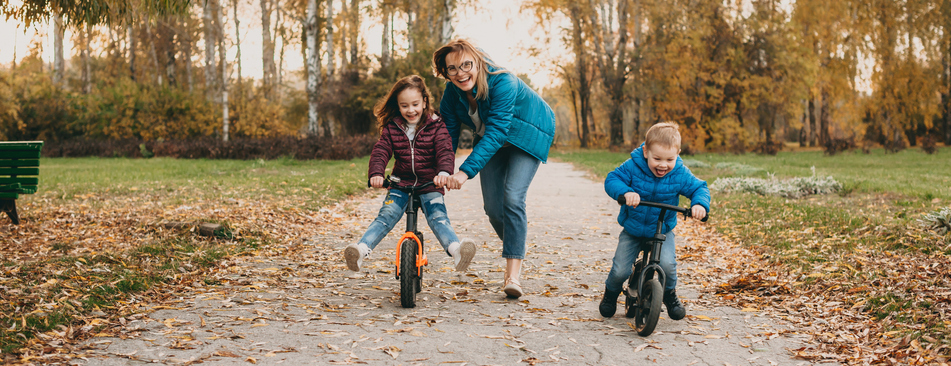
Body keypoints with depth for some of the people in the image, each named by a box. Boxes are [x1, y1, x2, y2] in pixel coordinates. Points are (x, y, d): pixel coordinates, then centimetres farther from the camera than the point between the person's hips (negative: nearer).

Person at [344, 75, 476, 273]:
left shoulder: (436, 126, -2)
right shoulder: (391, 127, 4)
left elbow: (445, 151, -14)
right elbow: (380, 151, -5)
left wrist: (444, 172, -37)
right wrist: (376, 173, -27)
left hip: (430, 184, -2)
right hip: (401, 183, 2)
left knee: (437, 217, -25)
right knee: (386, 216, -19)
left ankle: (456, 250, -47)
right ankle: (361, 250, -34)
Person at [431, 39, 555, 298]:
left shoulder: (502, 82, -36)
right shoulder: (453, 91, -17)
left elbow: (496, 132, -43)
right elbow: (448, 133, -10)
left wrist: (466, 171, -51)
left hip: (529, 134, -6)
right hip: (490, 140, 6)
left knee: (513, 198, -22)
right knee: (492, 206, -1)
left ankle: (513, 274, -20)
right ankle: (516, 242, 29)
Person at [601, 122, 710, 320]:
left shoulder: (679, 174, -14)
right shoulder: (633, 167, -18)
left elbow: (699, 188, -9)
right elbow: (612, 180, -20)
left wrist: (700, 204, -33)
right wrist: (625, 192, -42)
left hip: (662, 231, 0)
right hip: (632, 230, 0)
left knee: (667, 264, -24)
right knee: (620, 270, -9)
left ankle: (670, 294, 10)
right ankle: (611, 293, 28)